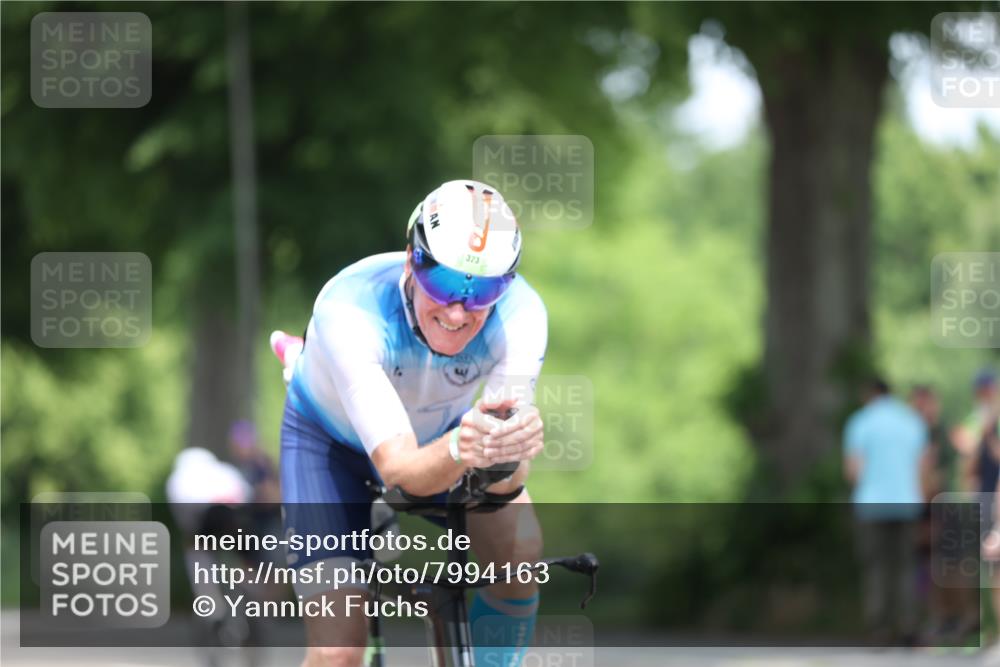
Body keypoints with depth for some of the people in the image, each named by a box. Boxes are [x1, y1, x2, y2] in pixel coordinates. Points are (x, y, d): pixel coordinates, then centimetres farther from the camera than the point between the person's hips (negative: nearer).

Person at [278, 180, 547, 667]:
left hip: (439, 430, 2)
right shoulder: (350, 310, -38)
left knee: (519, 541, -27)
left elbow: (510, 476, -38)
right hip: (331, 441, -2)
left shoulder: (520, 312, -31)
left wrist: (509, 450, -62)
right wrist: (459, 449, -67)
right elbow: (400, 470, -45)